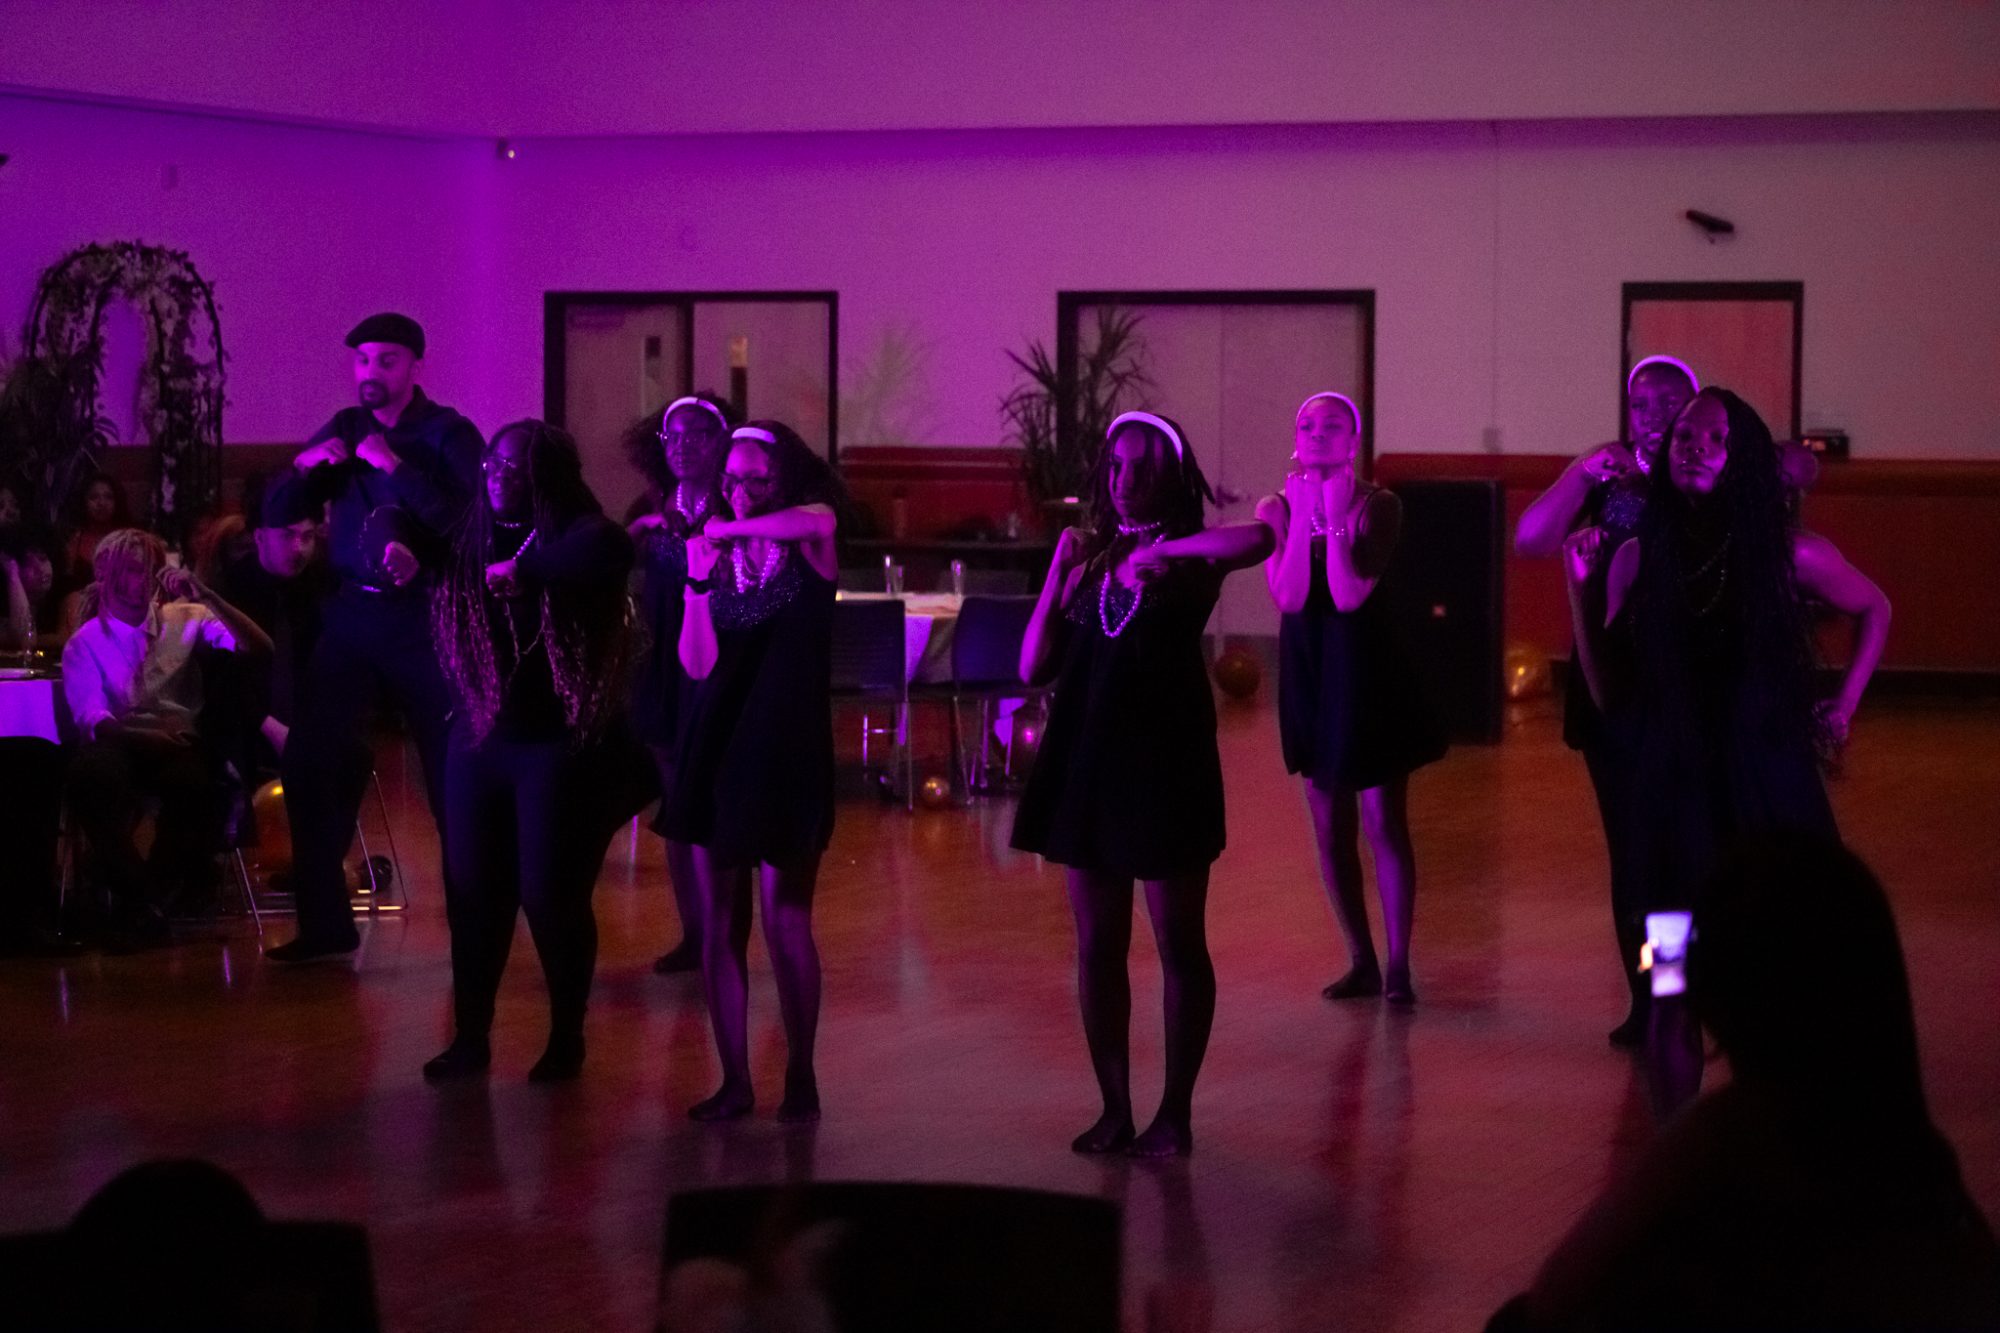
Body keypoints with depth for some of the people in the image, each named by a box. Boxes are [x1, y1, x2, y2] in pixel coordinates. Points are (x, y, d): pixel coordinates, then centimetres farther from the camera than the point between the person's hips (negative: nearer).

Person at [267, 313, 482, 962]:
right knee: (309, 762, 1)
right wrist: (305, 465, -8)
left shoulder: (448, 434, -2)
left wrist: (393, 466, -20)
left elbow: (462, 517, -19)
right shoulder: (344, 428, 13)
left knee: (451, 770, -4)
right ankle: (324, 920, 11)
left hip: (421, 616, -5)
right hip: (351, 611, 5)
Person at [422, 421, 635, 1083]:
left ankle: (567, 1040, 15)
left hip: (558, 743, -5)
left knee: (550, 897, -2)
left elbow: (607, 552, -31)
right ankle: (470, 1035, 18)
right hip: (479, 736, 5)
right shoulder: (471, 538, 8)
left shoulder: (577, 534, -9)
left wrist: (522, 569, -33)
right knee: (472, 891, 6)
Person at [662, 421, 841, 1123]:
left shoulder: (810, 547, -2)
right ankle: (735, 1080, 11)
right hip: (719, 747, 4)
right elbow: (697, 664, -4)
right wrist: (698, 575, -13)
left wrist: (726, 529, -19)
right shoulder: (717, 556, 6)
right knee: (719, 924, 4)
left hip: (788, 749, -4)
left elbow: (815, 519, -29)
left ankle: (801, 1075, 9)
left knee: (784, 922, -5)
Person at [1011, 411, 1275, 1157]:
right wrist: (1058, 574, -2)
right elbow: (1033, 667, 3)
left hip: (1164, 762, -5)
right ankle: (1114, 1110, 16)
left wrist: (1161, 549, -19)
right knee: (1097, 946, 8)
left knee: (1178, 945, 4)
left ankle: (1175, 1115, 12)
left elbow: (1259, 539, -27)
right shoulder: (1090, 556, 9)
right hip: (1087, 760, 5)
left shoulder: (1191, 557, -3)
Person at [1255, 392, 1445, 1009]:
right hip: (1307, 673, 4)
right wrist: (1301, 515, -16)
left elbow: (1349, 595, -21)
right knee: (1330, 829, 9)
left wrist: (1335, 516, -21)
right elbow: (1288, 596, -14)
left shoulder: (1378, 505, -8)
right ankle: (1362, 962, 20)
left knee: (1384, 824, -4)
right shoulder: (1277, 507, 0)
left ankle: (1398, 966, 1)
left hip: (1366, 669, -4)